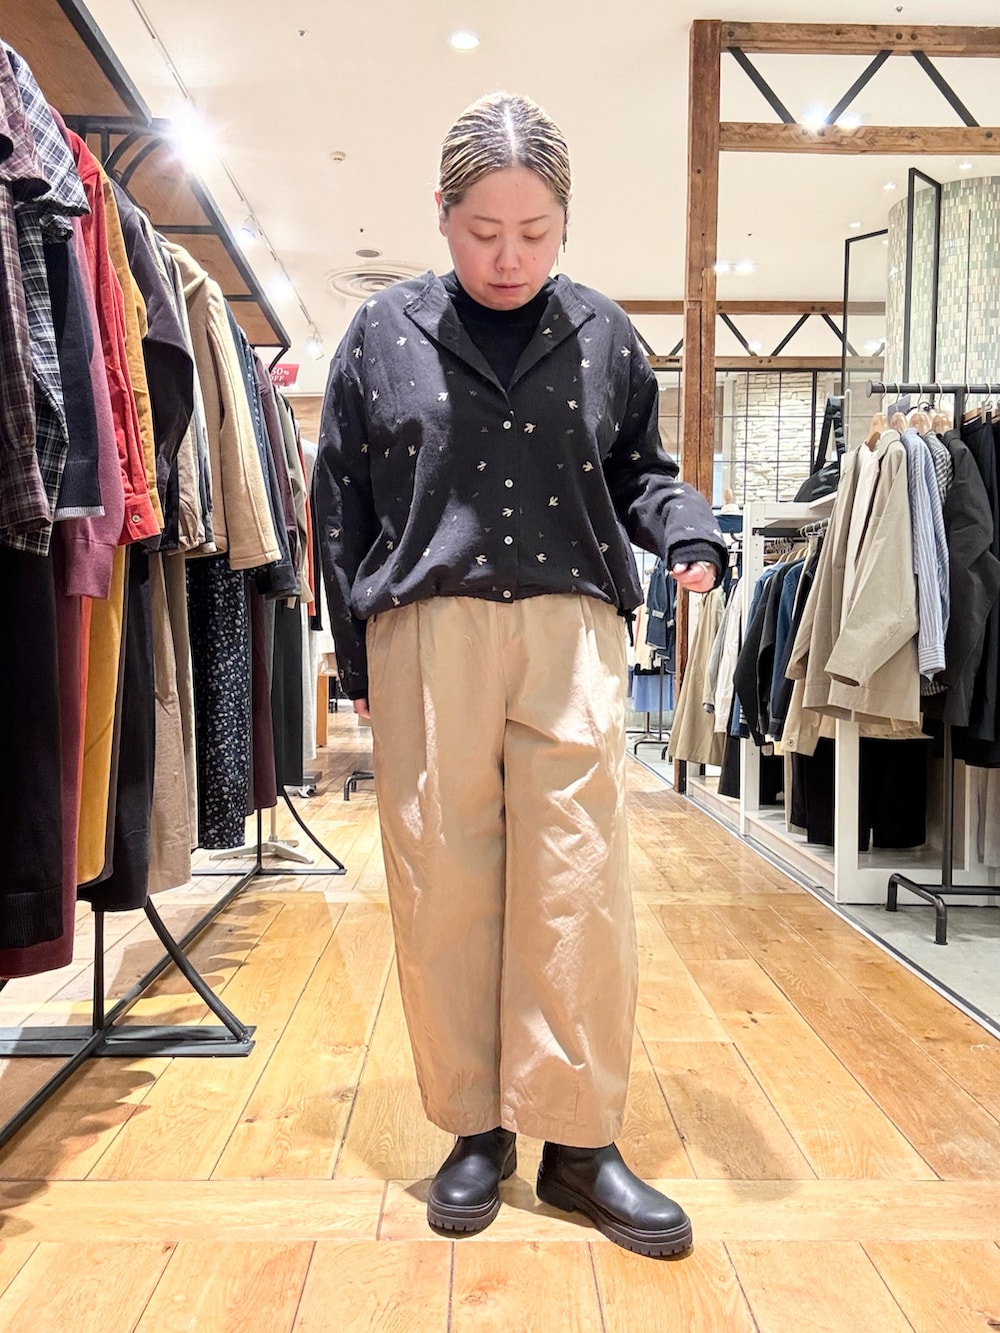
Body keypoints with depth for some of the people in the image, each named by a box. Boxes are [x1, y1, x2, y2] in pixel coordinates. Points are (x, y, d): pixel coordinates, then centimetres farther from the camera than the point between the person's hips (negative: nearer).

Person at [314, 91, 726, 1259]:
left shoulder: (602, 334, 11)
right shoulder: (384, 332, 9)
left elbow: (636, 468, 19)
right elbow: (340, 505, 11)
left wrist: (687, 530, -4)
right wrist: (357, 659, 8)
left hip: (571, 629, 1)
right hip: (426, 631, 0)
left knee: (580, 887, -3)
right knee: (444, 886, 3)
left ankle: (578, 1142, 13)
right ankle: (474, 1130, 20)